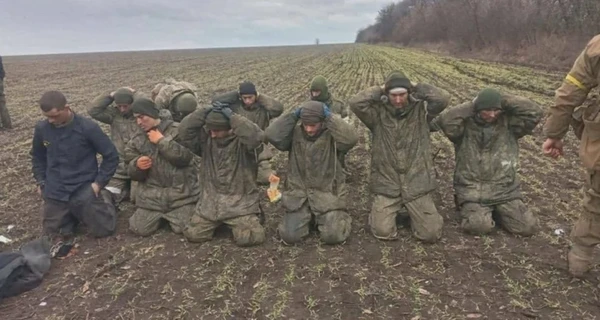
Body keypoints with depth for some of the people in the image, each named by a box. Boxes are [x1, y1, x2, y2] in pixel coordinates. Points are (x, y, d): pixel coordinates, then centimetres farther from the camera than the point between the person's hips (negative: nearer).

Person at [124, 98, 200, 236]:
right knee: (140, 229, -4)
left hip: (182, 192, -4)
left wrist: (161, 141, -16)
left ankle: (171, 214, 23)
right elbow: (132, 173, 7)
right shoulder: (136, 141, 9)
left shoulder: (178, 130, -4)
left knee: (184, 228, -12)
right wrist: (137, 165, -17)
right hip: (152, 194, 4)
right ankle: (162, 215, 27)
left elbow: (185, 157, -18)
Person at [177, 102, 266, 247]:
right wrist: (206, 111, -19)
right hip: (211, 200, 4)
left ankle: (253, 219, 18)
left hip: (240, 201, -4)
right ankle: (218, 222, 29)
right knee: (193, 234, -1)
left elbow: (256, 137, -36)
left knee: (247, 238, -18)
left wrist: (231, 116, -30)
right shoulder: (205, 137, 0)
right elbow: (184, 131, -13)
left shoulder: (243, 140, -13)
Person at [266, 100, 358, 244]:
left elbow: (351, 139, -29)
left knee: (333, 236, -12)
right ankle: (307, 216, 26)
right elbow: (272, 135, -16)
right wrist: (293, 115, -16)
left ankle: (339, 216, 24)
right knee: (289, 236, -6)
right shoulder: (295, 134, -2)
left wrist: (330, 116, -23)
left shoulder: (332, 135, -8)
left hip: (328, 195, -2)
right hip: (299, 194, 2)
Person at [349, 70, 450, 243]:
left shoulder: (421, 110, -1)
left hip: (417, 184, 1)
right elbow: (355, 103, -18)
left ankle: (413, 212, 31)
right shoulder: (378, 114, -4)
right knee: (383, 232, -9)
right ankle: (383, 211, 25)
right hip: (387, 185, -1)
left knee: (431, 234, -2)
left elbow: (443, 98, -16)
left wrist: (417, 88, -7)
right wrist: (379, 90, -9)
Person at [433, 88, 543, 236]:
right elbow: (445, 121, -25)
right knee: (479, 226, -26)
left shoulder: (508, 123, 2)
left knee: (528, 226, -7)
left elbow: (535, 113, -11)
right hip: (472, 191, -3)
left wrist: (504, 100, -10)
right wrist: (471, 105, -16)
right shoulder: (465, 125, -6)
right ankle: (472, 210, 10)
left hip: (505, 190, 3)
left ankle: (497, 211, 21)